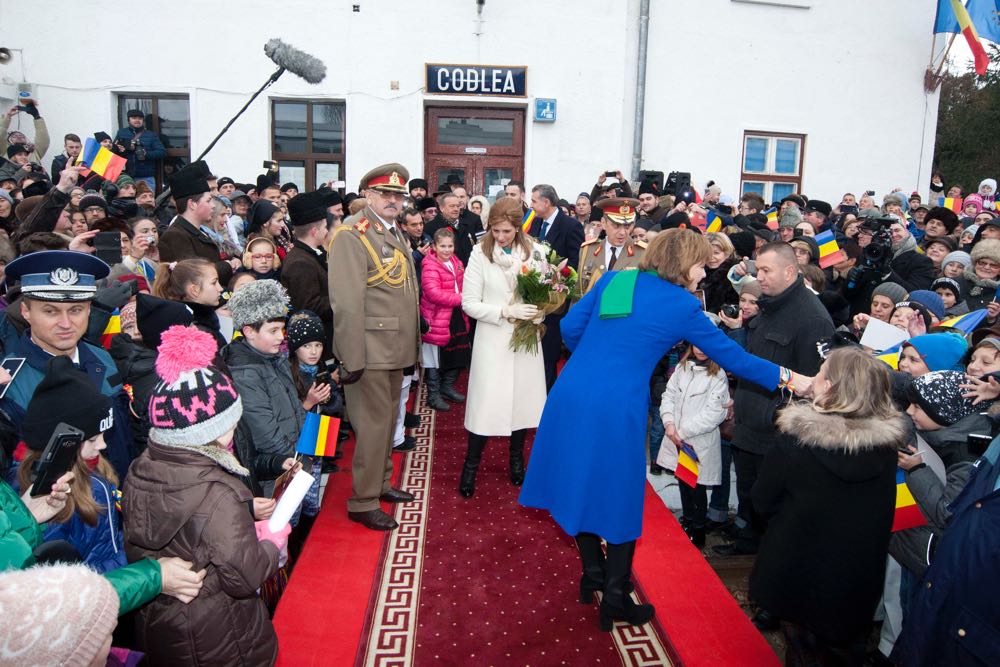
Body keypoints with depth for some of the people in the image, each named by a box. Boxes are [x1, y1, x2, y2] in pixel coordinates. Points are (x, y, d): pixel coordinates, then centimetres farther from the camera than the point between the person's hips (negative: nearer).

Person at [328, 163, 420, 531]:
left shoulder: (396, 234, 15)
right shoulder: (352, 234, -12)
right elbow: (346, 303, -19)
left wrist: (411, 344, 17)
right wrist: (352, 359, -22)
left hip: (396, 349, 9)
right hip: (370, 351, -9)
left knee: (388, 419, 18)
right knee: (373, 424, -2)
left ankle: (381, 483, 34)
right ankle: (363, 502, 12)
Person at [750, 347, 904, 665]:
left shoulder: (794, 442, -25)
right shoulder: (888, 444, -15)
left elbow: (762, 502, -12)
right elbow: (878, 515, 2)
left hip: (796, 576, -3)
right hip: (858, 586, 3)